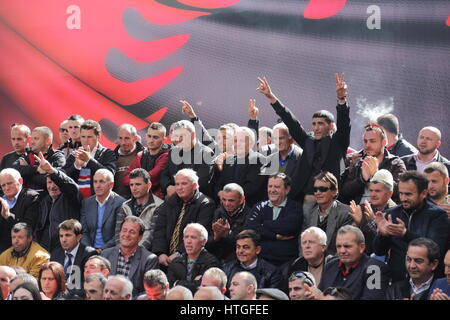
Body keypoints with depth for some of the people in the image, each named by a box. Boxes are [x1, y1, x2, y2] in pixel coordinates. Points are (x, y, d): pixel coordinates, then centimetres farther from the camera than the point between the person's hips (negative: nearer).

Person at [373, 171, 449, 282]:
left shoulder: (438, 215, -1)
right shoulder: (392, 214, 10)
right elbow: (379, 251, 9)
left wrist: (405, 234, -25)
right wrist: (382, 234, -13)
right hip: (396, 280, 3)